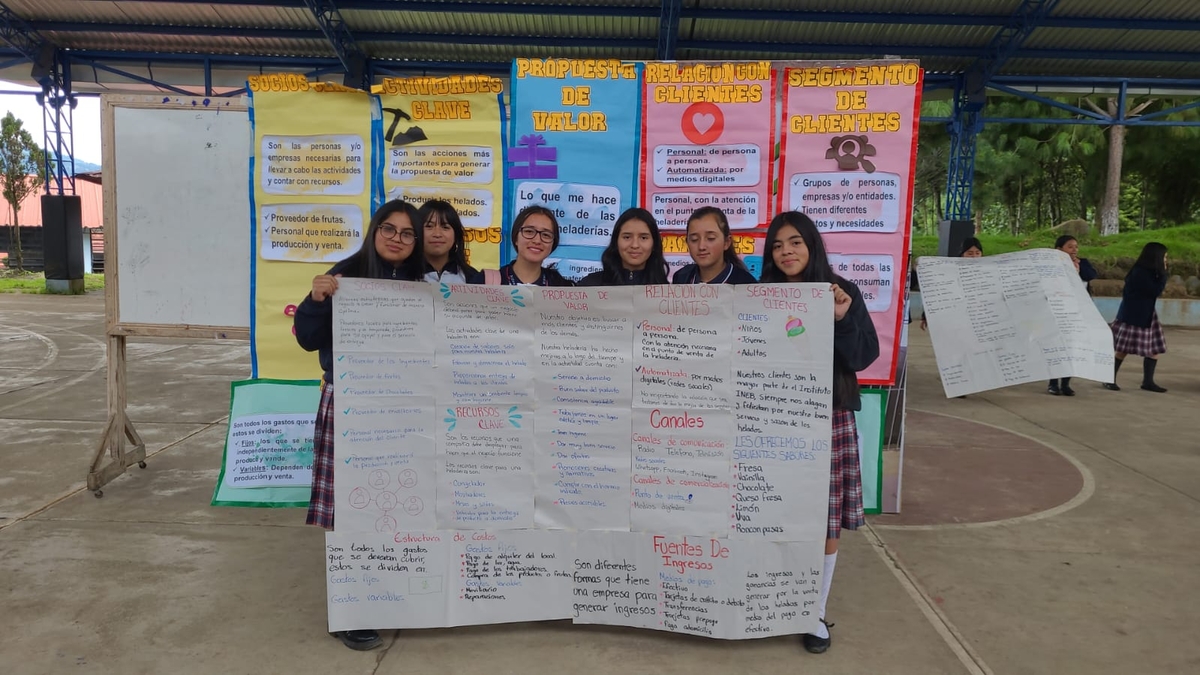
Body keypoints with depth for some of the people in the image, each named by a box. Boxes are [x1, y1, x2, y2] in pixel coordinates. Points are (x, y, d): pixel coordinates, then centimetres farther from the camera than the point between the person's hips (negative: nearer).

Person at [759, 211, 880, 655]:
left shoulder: (841, 292, 0)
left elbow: (865, 355, -4)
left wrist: (843, 319, -18)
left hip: (827, 418, -1)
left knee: (825, 519, 4)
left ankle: (817, 613, 21)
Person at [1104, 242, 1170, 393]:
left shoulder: (1148, 272, 11)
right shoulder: (1140, 272, -18)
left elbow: (1154, 290, 15)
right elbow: (1156, 291, -19)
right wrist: (1163, 272, -13)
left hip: (1145, 315, 9)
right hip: (1133, 316, -9)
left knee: (1154, 348, 6)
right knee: (1124, 348, -4)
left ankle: (1148, 381, 12)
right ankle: (1110, 379, 6)